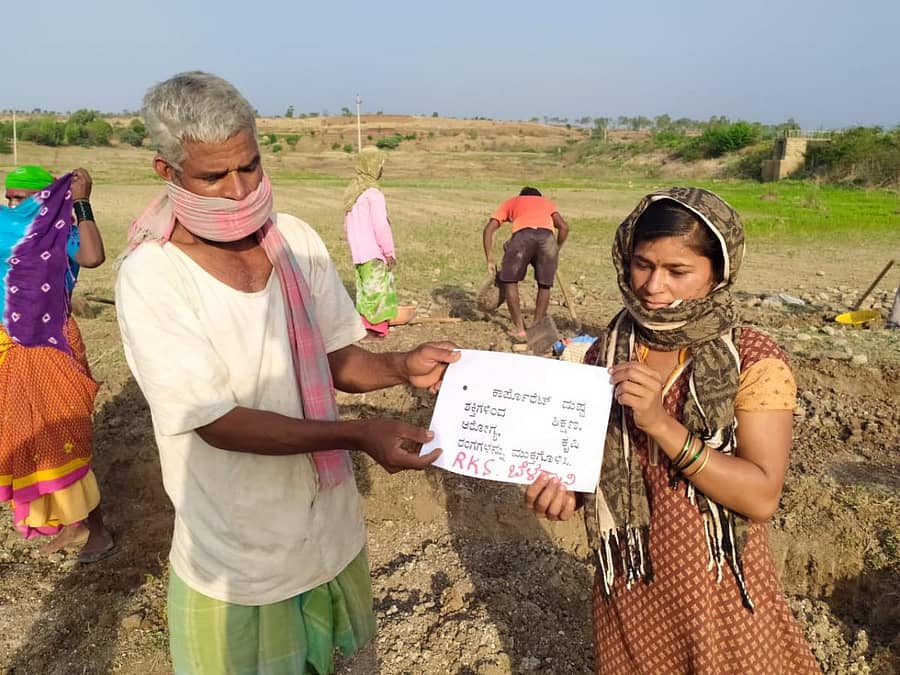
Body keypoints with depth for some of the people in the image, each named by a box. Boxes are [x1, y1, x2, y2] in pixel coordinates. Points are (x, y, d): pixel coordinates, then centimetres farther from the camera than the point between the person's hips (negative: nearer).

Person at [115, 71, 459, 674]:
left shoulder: (299, 241, -5)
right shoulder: (151, 277, -19)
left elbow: (338, 360, 1)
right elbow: (216, 422, -23)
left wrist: (402, 367, -19)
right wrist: (357, 435, -30)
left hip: (329, 525, 4)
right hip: (239, 555, -4)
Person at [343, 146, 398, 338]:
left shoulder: (351, 190, 10)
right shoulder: (373, 192, -16)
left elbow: (347, 224, 14)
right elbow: (381, 225, -18)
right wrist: (389, 252, -11)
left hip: (358, 251, 8)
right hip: (374, 252, -8)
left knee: (365, 287, 14)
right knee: (377, 289, 0)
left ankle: (366, 324, 19)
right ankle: (377, 328, 5)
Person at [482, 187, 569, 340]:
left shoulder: (510, 203, 36)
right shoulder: (546, 202, 39)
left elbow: (489, 229, 22)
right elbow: (564, 227, 21)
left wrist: (490, 260, 22)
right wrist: (556, 250, 34)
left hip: (523, 234, -1)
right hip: (547, 235, 2)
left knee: (510, 281, 15)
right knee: (544, 285, 18)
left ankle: (519, 328, 13)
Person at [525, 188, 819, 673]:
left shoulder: (754, 361, -14)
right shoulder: (606, 354, -5)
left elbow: (761, 496, -21)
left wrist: (661, 424, -29)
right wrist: (565, 488, -15)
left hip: (718, 589, -3)